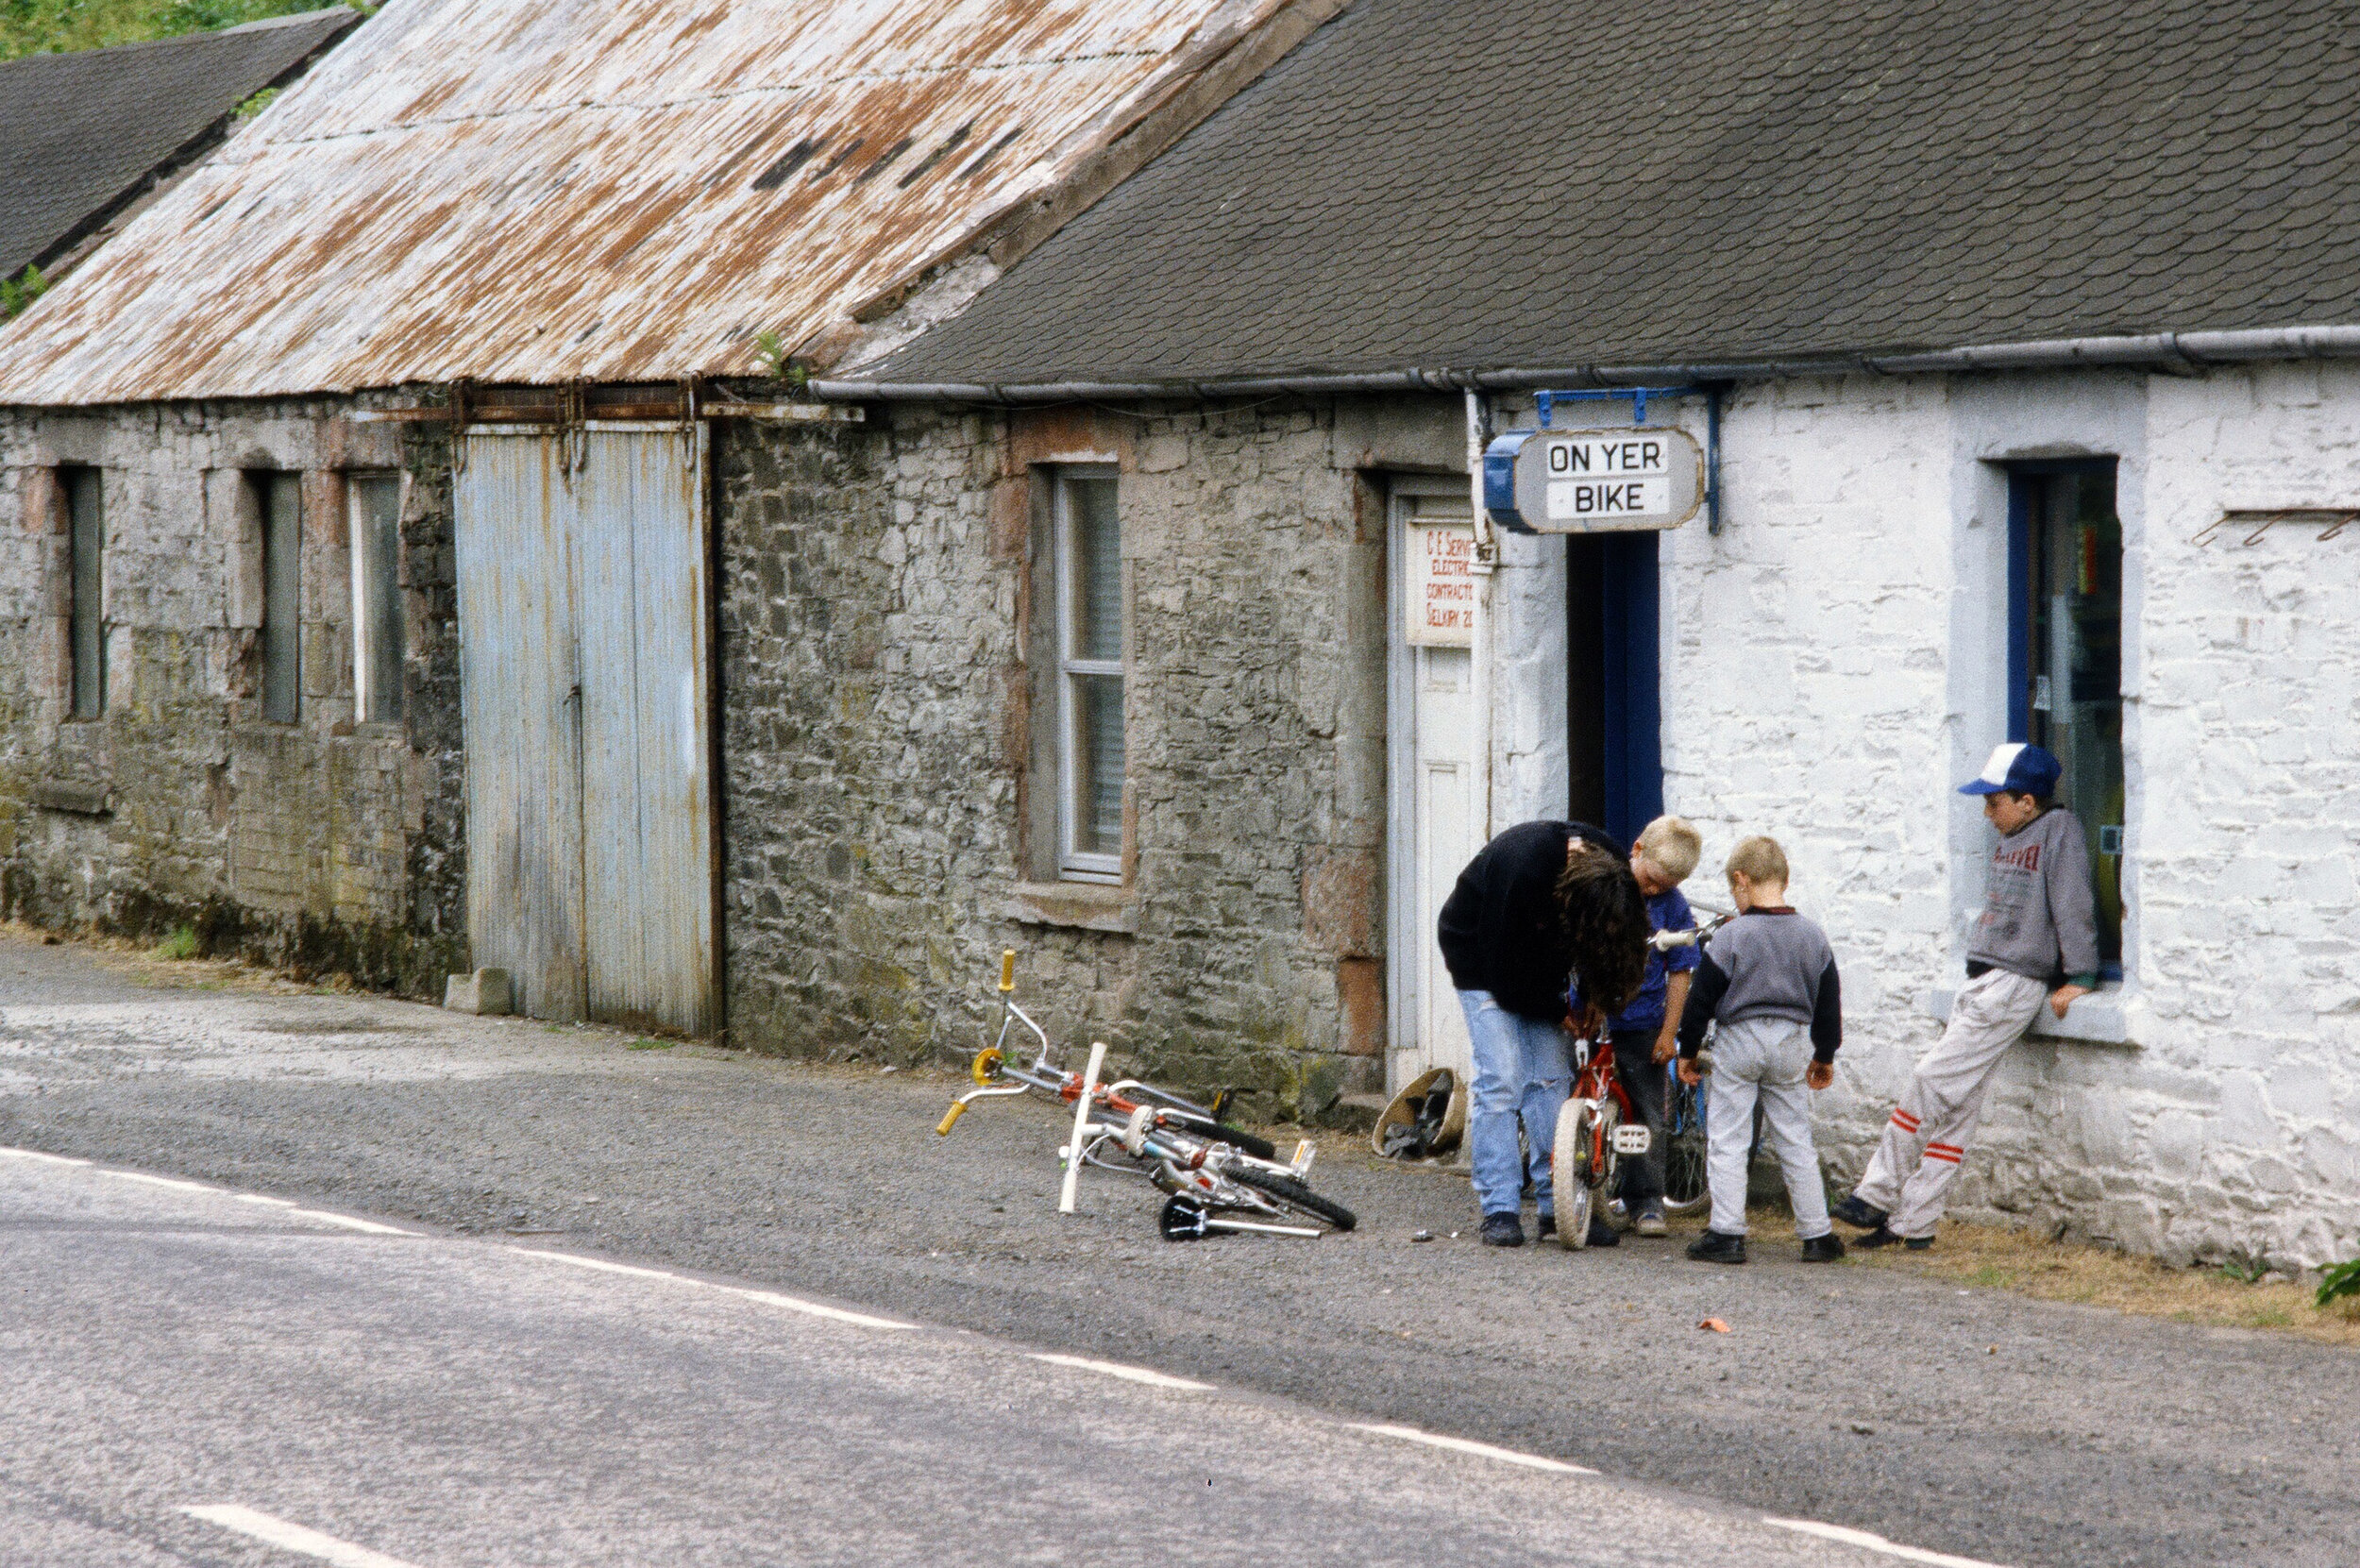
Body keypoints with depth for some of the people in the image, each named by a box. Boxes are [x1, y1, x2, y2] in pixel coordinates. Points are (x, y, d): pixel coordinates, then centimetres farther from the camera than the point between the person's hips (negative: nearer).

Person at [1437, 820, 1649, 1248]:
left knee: (1551, 1075, -1)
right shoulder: (1524, 870, -38)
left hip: (1537, 960, 6)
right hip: (1481, 956, -6)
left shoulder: (1611, 867, -21)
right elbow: (1507, 977, -28)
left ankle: (1558, 1205, 2)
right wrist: (1561, 1013, -17)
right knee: (1501, 1076, -14)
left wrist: (1593, 1001, -12)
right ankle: (1500, 1210, -11)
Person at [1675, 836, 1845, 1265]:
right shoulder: (1813, 937, 4)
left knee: (1727, 1141, 1)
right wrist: (1825, 1055, 22)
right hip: (1792, 1045, 4)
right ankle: (1817, 1236, 11)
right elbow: (1829, 1001, 11)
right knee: (1795, 1141, 11)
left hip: (1738, 1040, -4)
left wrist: (1688, 1051, 5)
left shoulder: (1730, 937, -10)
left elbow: (1701, 999, -7)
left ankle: (1726, 1234, -3)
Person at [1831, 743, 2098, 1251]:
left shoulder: (2059, 830, -7)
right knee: (1955, 1109, 6)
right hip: (1980, 982, 9)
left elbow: (2073, 904, -12)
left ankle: (1877, 1197, -5)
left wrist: (2078, 976, -16)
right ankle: (1913, 1223, 6)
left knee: (1930, 1085, -11)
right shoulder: (2010, 842, 18)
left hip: (2015, 985, -9)